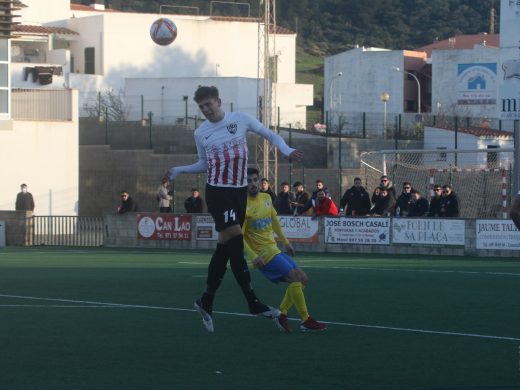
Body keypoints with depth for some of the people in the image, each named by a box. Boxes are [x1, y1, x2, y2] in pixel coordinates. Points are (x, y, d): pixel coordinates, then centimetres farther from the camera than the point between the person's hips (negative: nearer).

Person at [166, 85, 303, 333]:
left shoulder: (240, 119, 1)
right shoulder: (201, 133, 2)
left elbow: (270, 135, 9)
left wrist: (287, 151, -6)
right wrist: (180, 170, 6)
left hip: (239, 191, 2)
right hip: (217, 191, -2)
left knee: (225, 247, 5)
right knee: (235, 242, -15)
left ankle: (206, 302, 15)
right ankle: (253, 303, -12)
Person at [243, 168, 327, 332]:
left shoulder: (266, 198, 8)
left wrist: (285, 242, 25)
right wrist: (253, 256, -25)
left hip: (275, 249, 9)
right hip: (263, 254, -9)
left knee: (302, 279, 6)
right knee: (295, 277, -16)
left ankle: (281, 314, 10)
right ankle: (306, 320, -11)